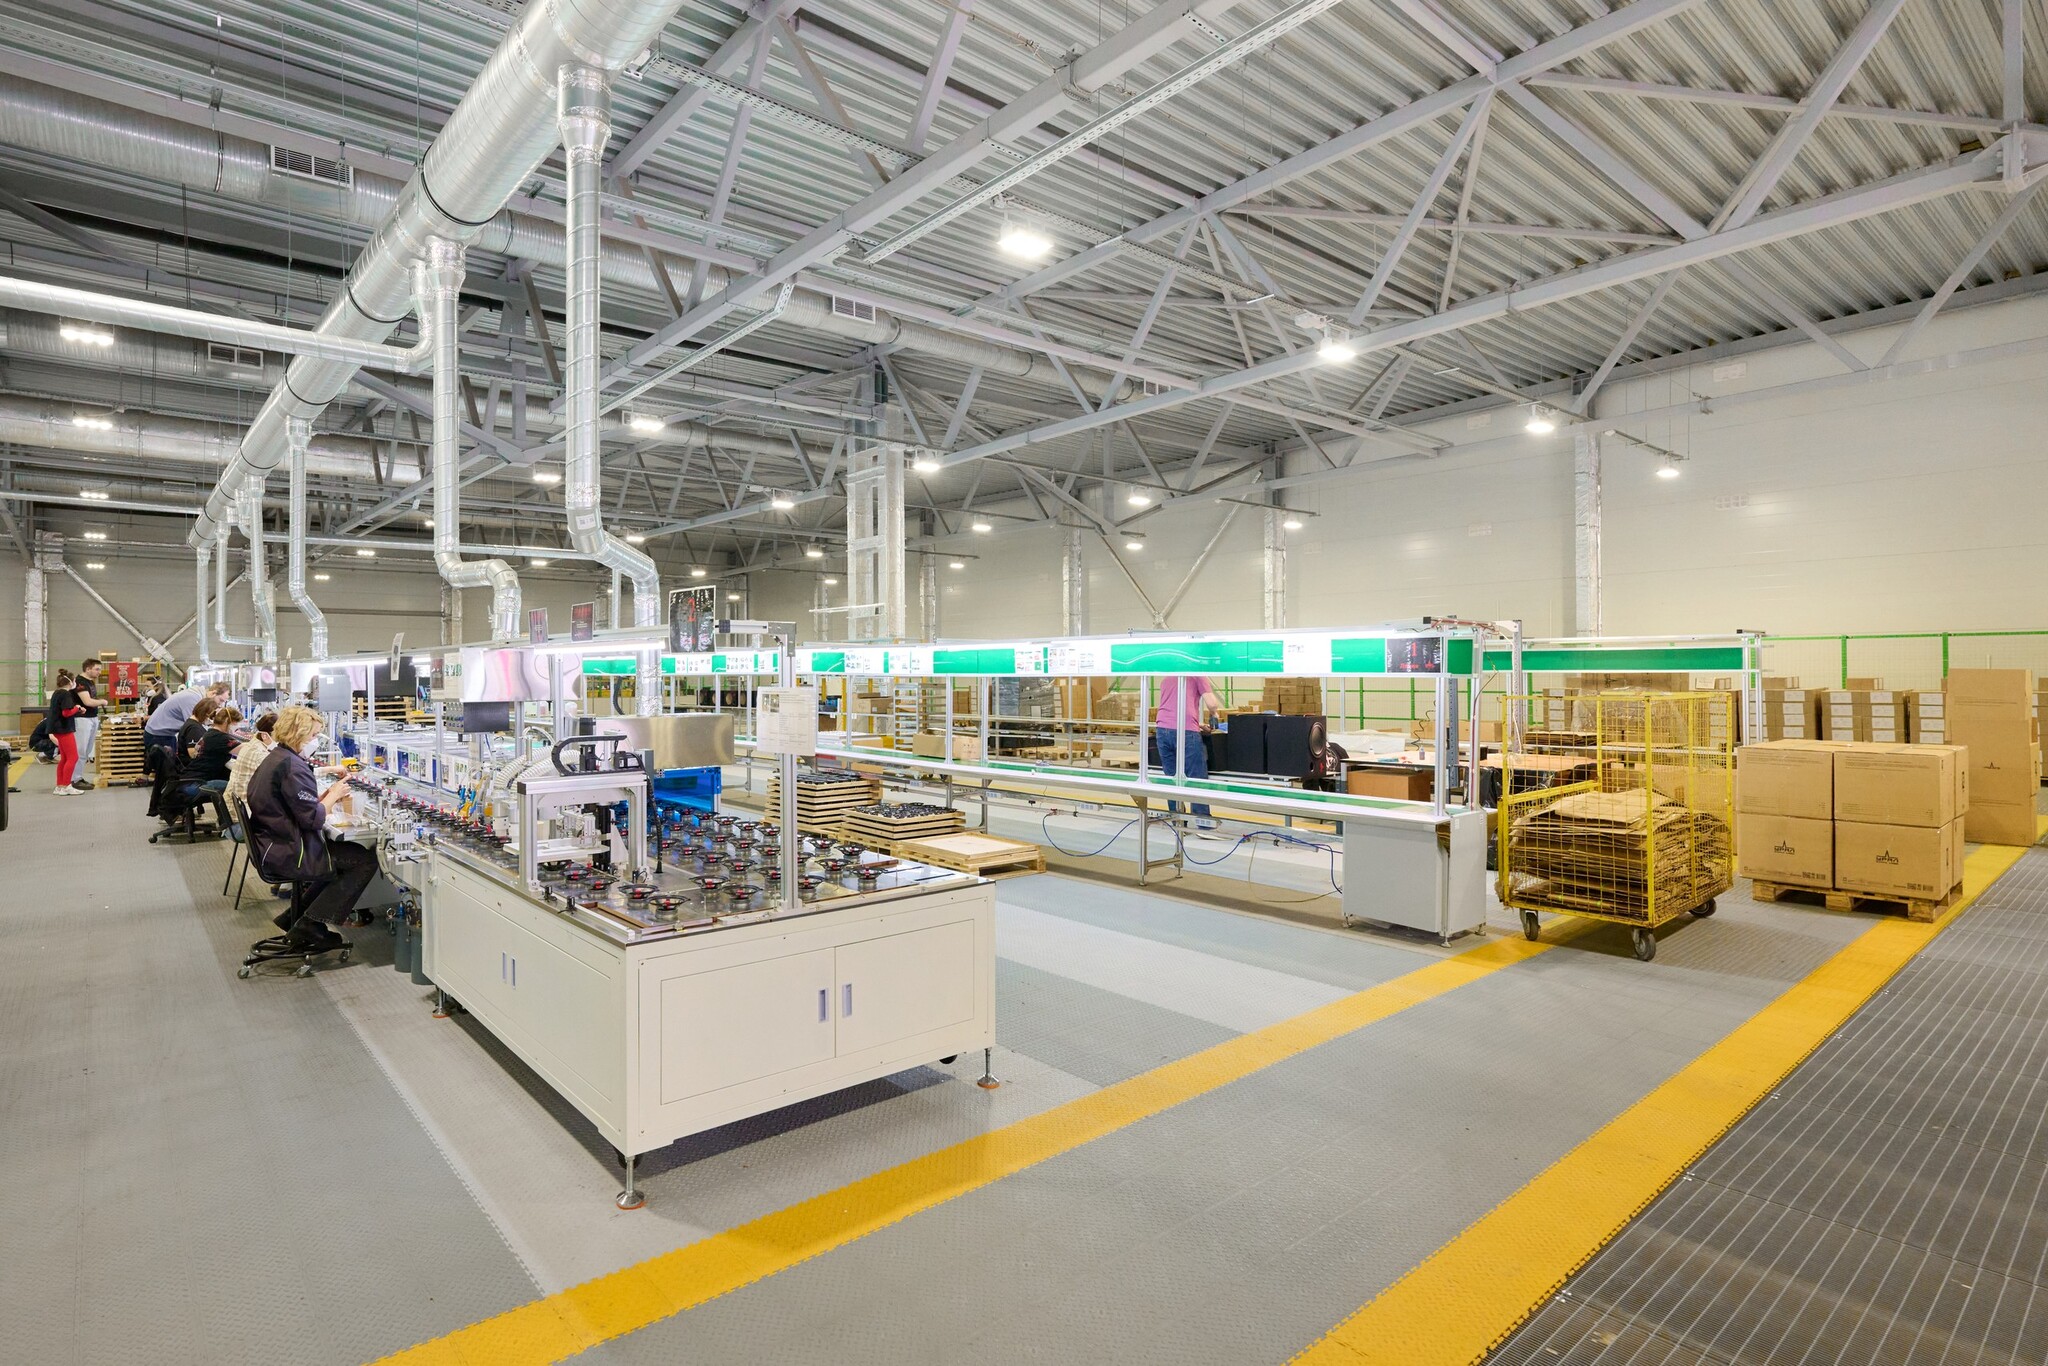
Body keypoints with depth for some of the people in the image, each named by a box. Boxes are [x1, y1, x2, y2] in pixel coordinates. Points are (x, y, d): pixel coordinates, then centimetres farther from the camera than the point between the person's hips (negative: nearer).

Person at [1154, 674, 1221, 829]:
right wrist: (1212, 715, 23)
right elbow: (1212, 705, 1)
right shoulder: (1196, 675, 11)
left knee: (1171, 779, 11)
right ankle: (1204, 824, -1)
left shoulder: (1165, 680, 27)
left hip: (1162, 730, 5)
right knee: (1197, 779, 0)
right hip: (1185, 731, -5)